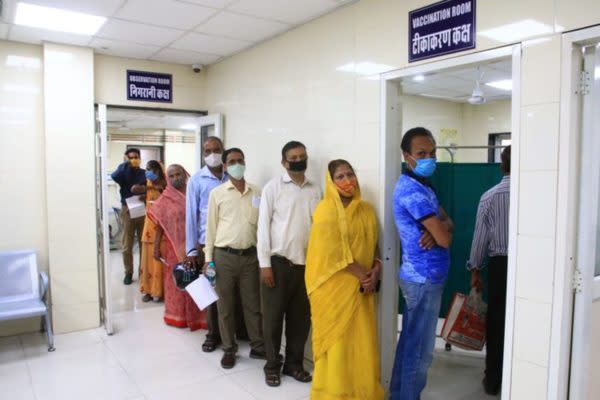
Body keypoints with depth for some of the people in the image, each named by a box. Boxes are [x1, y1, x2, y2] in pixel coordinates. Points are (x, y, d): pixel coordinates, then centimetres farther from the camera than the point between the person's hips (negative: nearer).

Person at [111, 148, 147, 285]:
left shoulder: (145, 173, 6)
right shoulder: (123, 172, 5)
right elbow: (114, 176, -19)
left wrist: (144, 188, -22)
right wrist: (125, 163, -14)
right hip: (127, 211, 0)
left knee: (144, 244, 6)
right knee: (127, 246, 4)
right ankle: (128, 272, 16)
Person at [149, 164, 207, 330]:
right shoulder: (165, 198, 2)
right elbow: (160, 224, 3)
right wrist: (156, 247, -2)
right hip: (174, 247, 0)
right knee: (177, 281, 7)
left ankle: (196, 316, 18)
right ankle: (178, 316, 20)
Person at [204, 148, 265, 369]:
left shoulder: (257, 192, 4)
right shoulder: (217, 193, 0)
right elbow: (211, 227, 2)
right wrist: (208, 259, -1)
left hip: (250, 255, 1)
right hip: (224, 256, -1)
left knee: (253, 304, 11)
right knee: (225, 306, 9)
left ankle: (258, 347, 25)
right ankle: (229, 349, 24)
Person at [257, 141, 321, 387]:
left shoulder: (315, 190, 7)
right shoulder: (273, 187, -3)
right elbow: (263, 226, -5)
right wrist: (264, 263, -9)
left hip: (306, 263, 4)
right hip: (278, 262, -3)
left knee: (301, 317, 12)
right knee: (273, 316, 7)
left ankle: (294, 363, 29)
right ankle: (272, 366, 24)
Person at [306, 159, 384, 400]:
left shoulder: (366, 210, 11)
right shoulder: (326, 210, -9)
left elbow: (374, 244, 14)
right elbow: (335, 252, -15)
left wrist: (375, 271, -4)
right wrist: (363, 275, -13)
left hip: (362, 288, 6)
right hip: (336, 287, -5)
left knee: (363, 340, 10)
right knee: (338, 340, 2)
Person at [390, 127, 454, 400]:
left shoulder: (423, 185, 13)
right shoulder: (411, 189, -20)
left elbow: (447, 222, 8)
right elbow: (445, 239, -22)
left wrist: (438, 229, -14)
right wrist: (440, 232, 0)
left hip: (421, 276, 10)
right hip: (424, 279, -10)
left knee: (410, 342, 18)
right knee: (420, 349, 2)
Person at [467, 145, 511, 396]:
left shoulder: (489, 197, -5)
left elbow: (480, 236, -2)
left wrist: (475, 269, 8)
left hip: (500, 265, 0)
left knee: (496, 322, 10)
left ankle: (493, 381, 21)